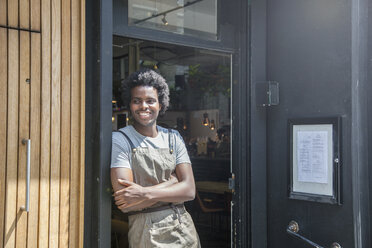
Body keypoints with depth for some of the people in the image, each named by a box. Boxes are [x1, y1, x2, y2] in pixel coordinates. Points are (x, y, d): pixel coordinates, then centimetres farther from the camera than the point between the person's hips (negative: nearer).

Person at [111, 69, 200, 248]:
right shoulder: (119, 139, -7)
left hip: (184, 228, 4)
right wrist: (172, 181, -10)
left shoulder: (173, 138, 6)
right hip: (146, 233, -4)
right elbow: (126, 203, -16)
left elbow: (189, 190, -4)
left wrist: (145, 193, -17)